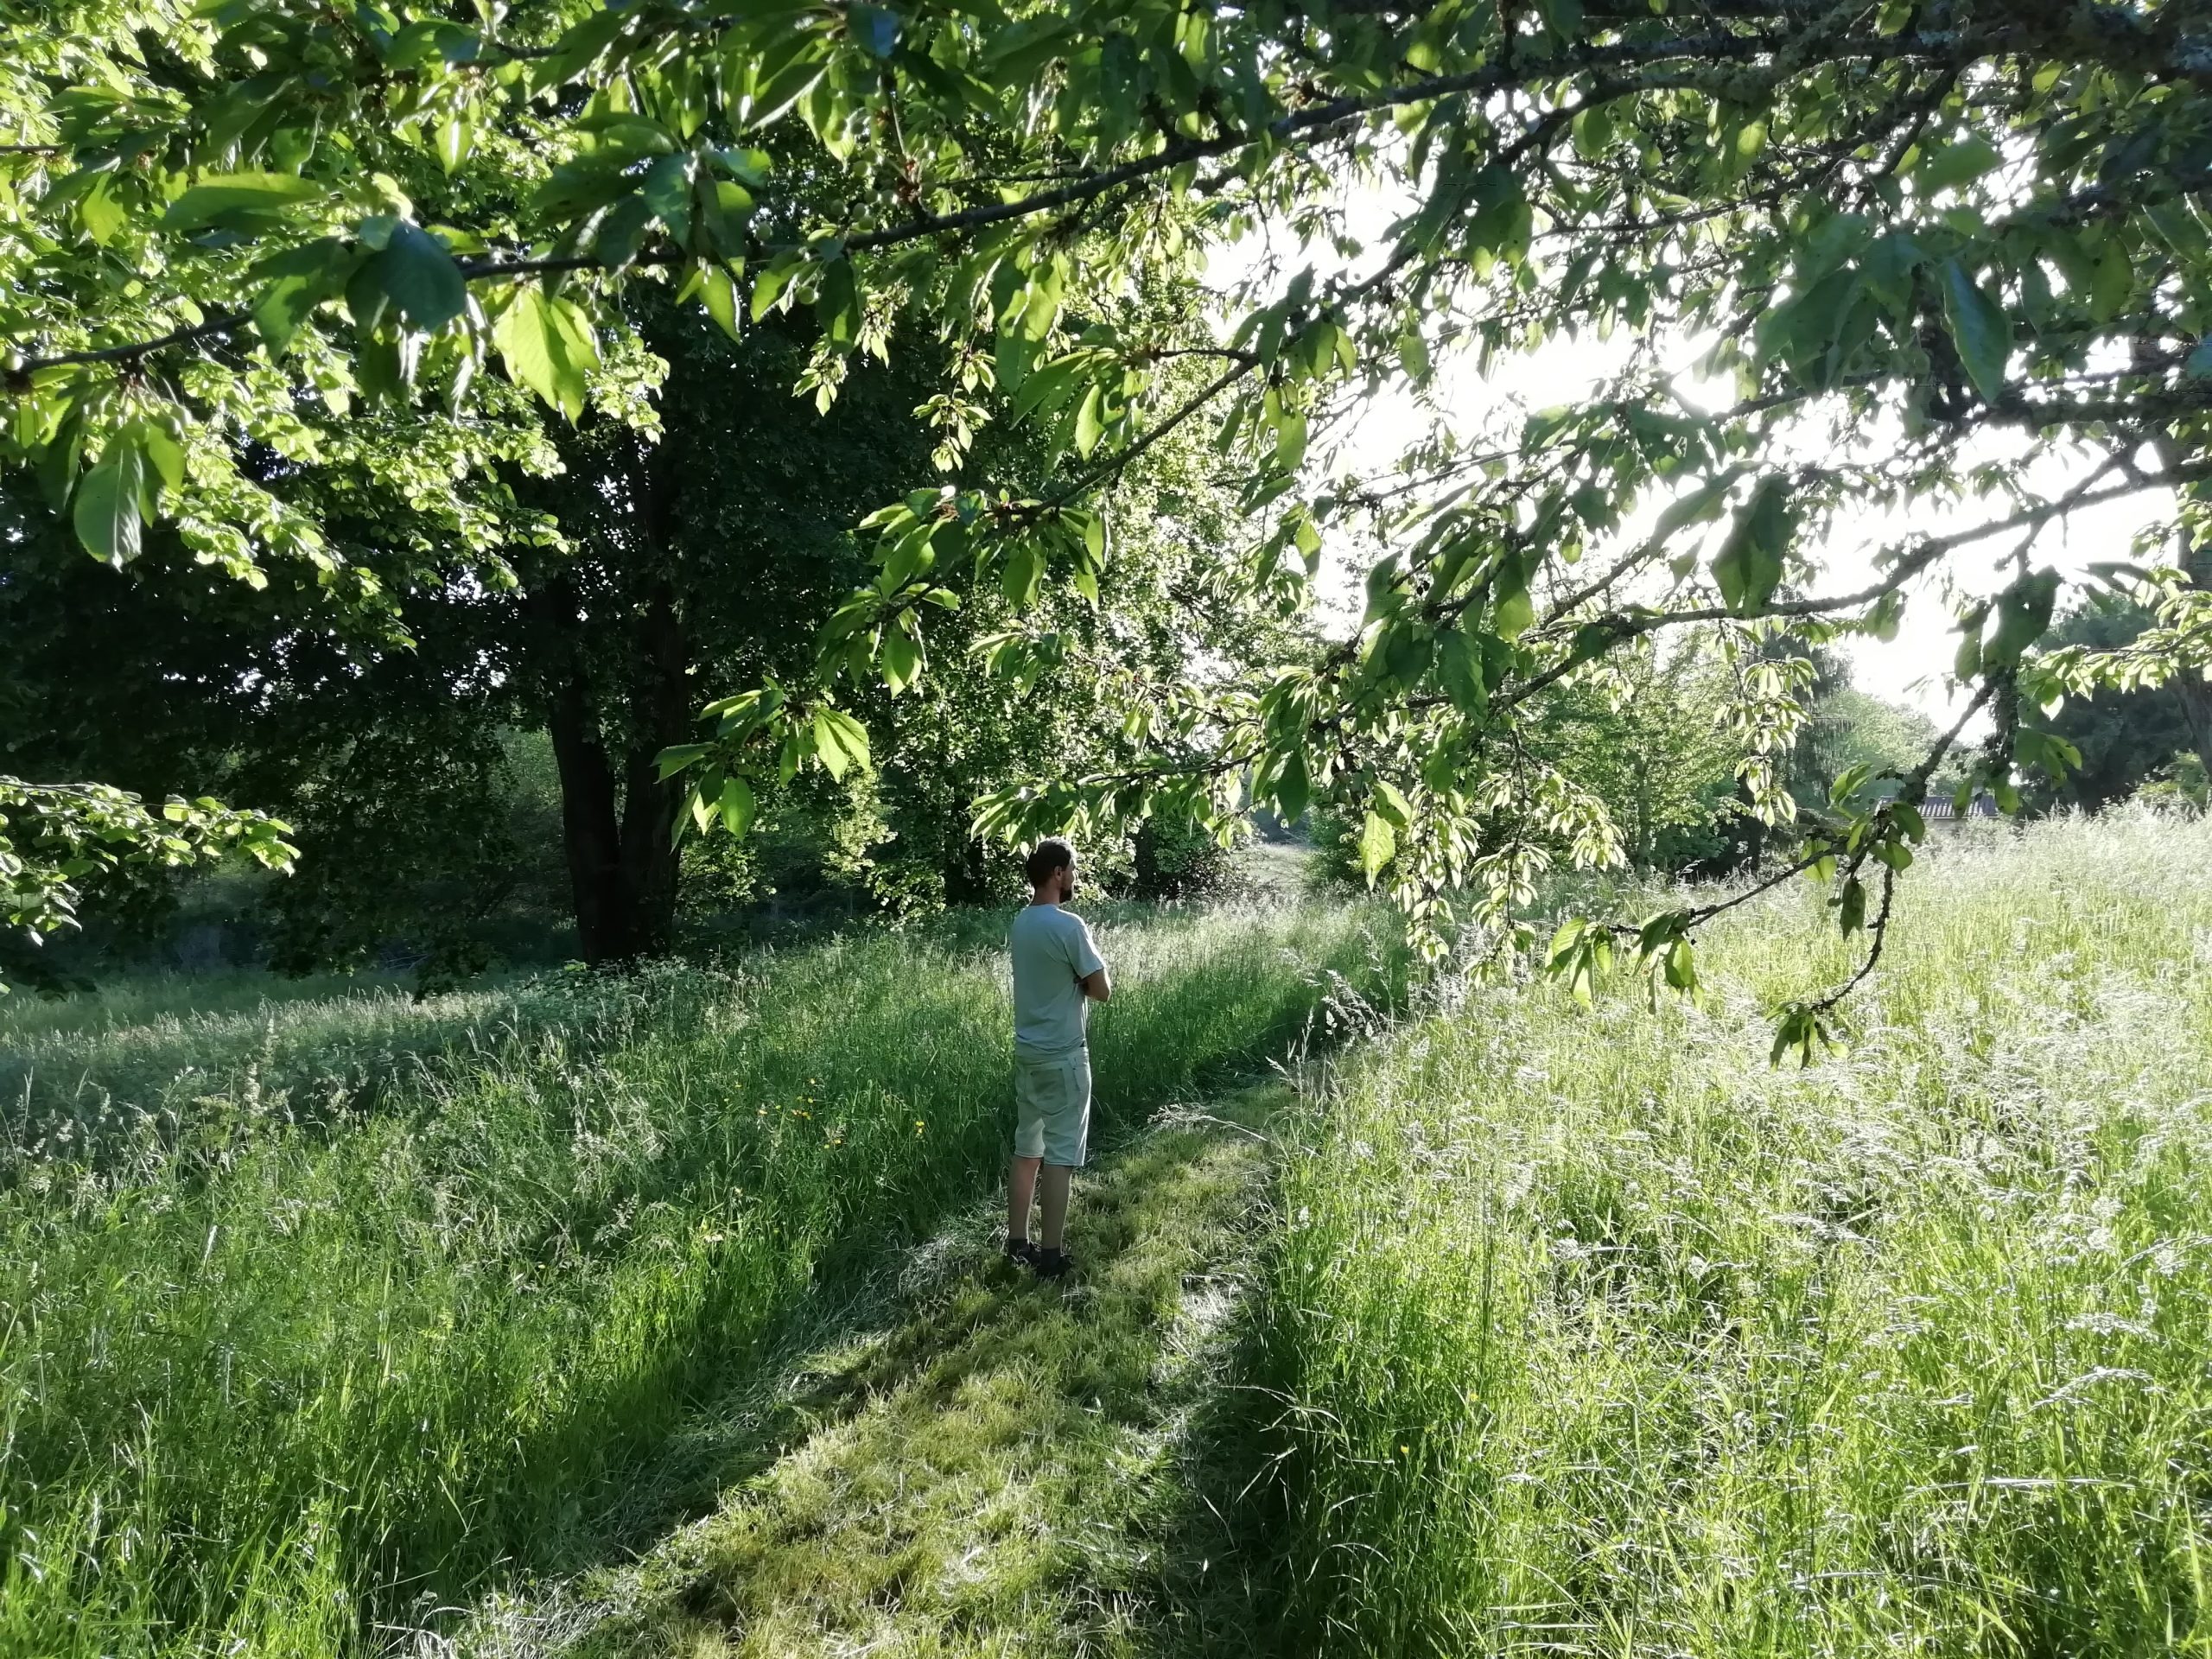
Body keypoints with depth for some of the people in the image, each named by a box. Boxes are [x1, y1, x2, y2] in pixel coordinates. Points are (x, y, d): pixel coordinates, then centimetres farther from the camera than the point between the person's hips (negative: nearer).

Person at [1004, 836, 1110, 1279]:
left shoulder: (1020, 924, 7)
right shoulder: (1068, 926, -19)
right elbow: (1102, 991, -14)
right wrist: (1091, 975, 5)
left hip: (1027, 1052, 8)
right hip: (1062, 1057, -8)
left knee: (1026, 1150, 14)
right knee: (1060, 1155, 0)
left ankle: (1017, 1242, 21)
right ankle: (1050, 1254, 6)